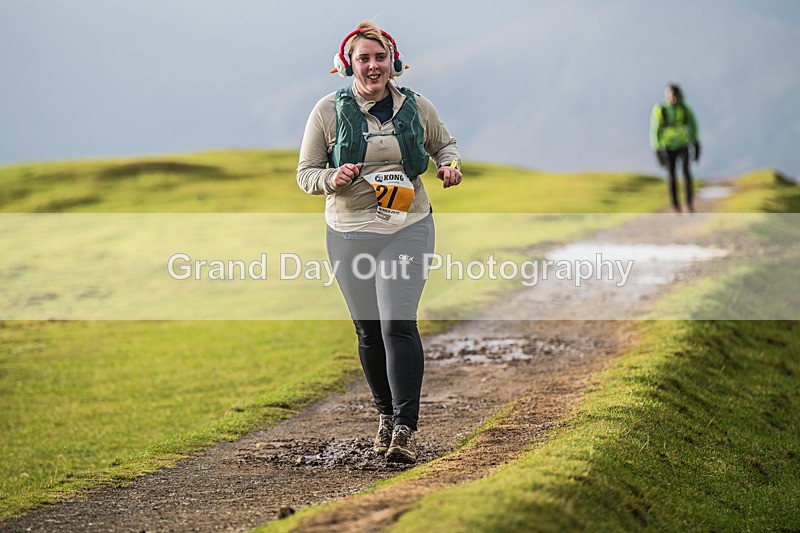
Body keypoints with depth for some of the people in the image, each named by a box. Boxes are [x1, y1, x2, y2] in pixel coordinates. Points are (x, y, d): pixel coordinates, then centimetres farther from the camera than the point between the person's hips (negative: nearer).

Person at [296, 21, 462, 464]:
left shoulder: (416, 107, 3)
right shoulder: (329, 111, -1)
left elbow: (443, 144, 22)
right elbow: (305, 174, 4)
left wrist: (450, 164, -1)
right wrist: (333, 179, -18)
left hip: (407, 230, -1)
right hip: (350, 233, 1)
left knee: (398, 324, -14)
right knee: (368, 331, 9)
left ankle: (406, 428, -13)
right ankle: (386, 415, 30)